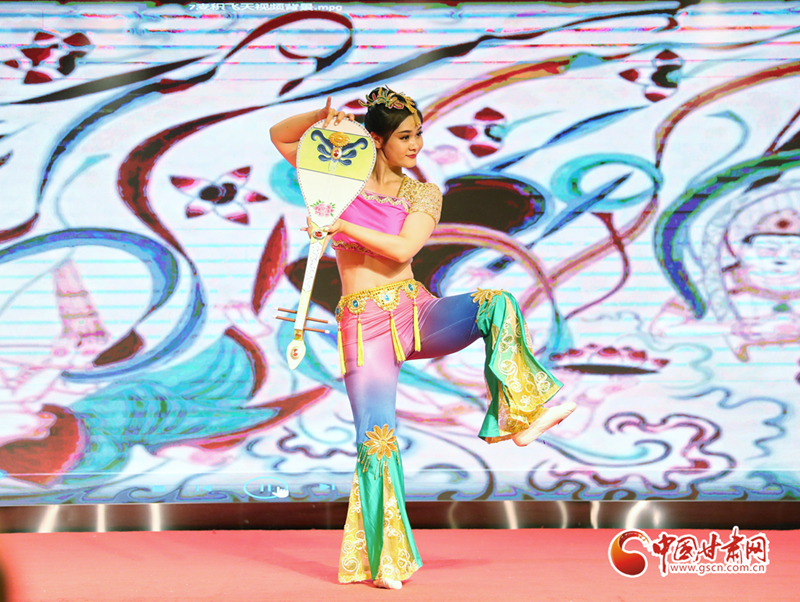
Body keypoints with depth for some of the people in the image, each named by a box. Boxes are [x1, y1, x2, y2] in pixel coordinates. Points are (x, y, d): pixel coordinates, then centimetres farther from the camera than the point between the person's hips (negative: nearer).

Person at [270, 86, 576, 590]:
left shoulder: (424, 195, 8)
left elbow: (402, 249, -10)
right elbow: (280, 138, 13)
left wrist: (340, 225, -14)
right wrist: (323, 115, -2)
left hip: (416, 312, 2)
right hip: (364, 325, -1)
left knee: (496, 304, -27)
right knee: (377, 440, -9)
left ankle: (520, 415, -23)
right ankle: (383, 562, 4)